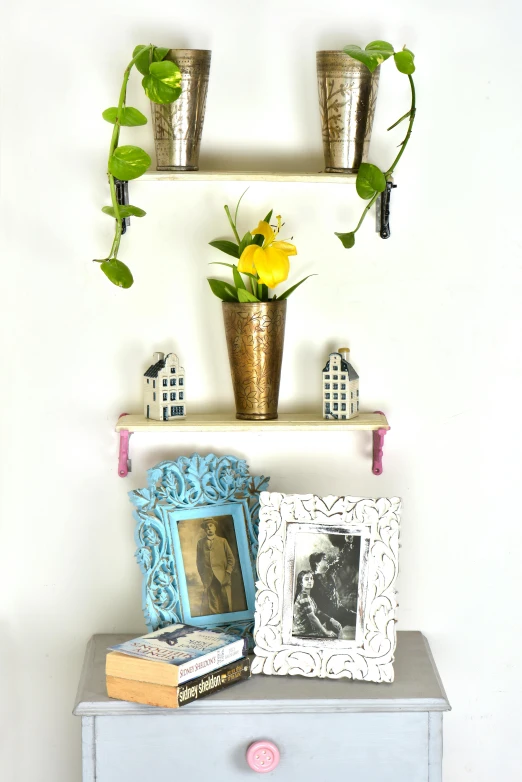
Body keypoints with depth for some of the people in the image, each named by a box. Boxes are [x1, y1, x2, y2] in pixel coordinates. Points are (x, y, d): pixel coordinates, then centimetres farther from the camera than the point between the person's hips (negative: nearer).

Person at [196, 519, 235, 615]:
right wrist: (202, 576, 3)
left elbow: (231, 559, 8)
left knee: (225, 605, -5)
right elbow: (199, 561, 14)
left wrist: (227, 574, -3)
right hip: (208, 579, 0)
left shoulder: (223, 541, 12)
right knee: (209, 606, -8)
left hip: (223, 578, 0)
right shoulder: (201, 543, 14)